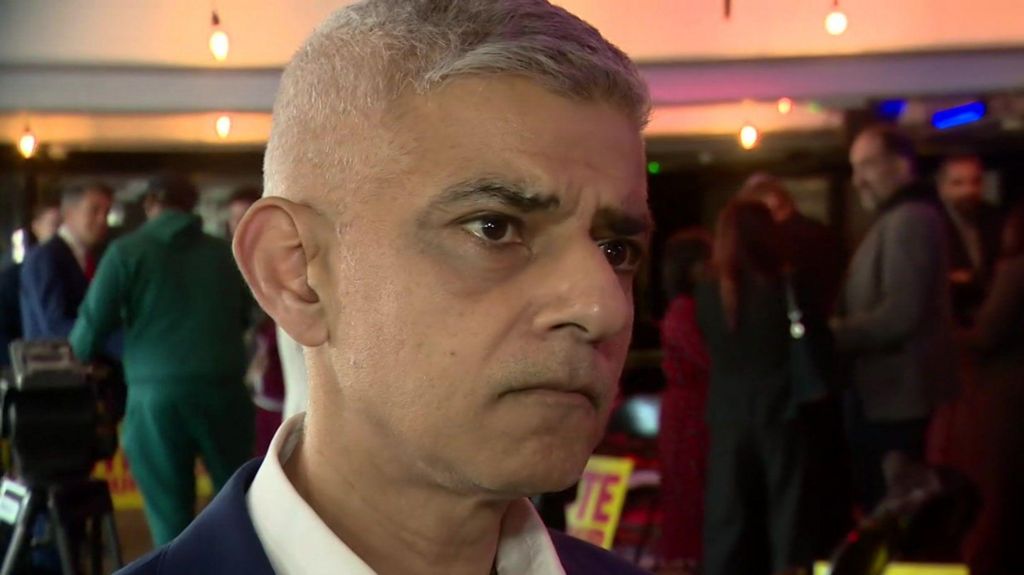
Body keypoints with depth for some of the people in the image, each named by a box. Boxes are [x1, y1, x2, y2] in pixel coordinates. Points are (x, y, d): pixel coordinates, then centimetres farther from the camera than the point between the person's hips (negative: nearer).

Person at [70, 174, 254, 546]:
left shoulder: (128, 251, 2)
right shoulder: (222, 252, 11)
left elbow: (93, 323, 1)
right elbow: (244, 317, 22)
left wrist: (74, 363, 21)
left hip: (156, 394, -2)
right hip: (223, 389, 2)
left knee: (170, 516, 5)